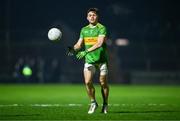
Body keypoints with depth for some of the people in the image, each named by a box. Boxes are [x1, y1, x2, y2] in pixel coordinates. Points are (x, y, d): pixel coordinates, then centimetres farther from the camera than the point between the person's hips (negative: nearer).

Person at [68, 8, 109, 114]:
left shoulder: (102, 28, -8)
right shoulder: (84, 30, 10)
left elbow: (99, 43, -21)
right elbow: (79, 44, 10)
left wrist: (86, 51, -29)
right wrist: (73, 49, -14)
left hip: (101, 59, -3)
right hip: (89, 60, 3)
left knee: (103, 83, 2)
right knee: (88, 82, -10)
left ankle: (105, 104, 21)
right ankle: (93, 103, 10)